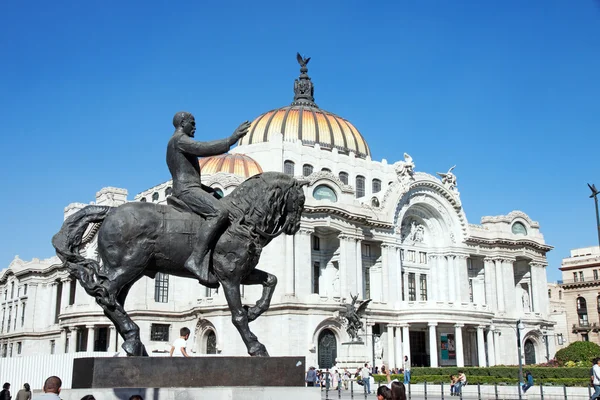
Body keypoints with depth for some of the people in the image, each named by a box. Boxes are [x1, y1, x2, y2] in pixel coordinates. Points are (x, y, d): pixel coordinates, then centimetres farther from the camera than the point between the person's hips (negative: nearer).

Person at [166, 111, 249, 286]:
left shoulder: (175, 146, 27)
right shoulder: (180, 139, -5)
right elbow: (204, 148, -23)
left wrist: (211, 190, 19)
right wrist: (232, 139, -22)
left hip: (189, 190, 11)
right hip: (187, 191, -11)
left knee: (223, 213, 12)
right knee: (219, 213, -31)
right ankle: (195, 260, -36)